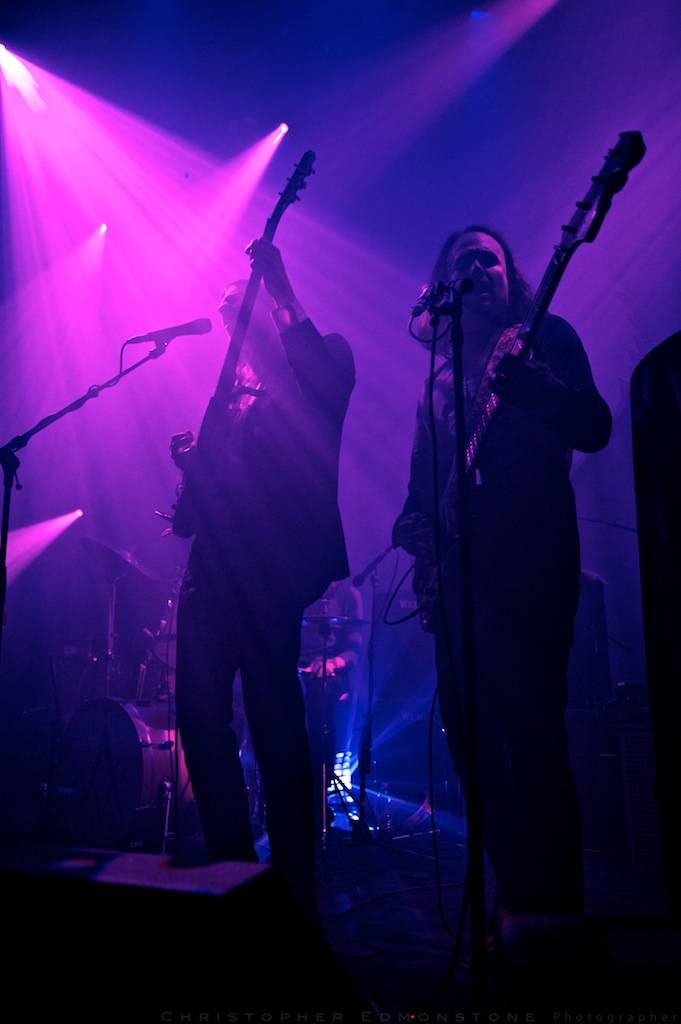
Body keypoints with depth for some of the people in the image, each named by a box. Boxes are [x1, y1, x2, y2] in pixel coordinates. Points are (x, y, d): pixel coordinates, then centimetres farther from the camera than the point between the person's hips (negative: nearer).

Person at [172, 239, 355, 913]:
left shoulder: (318, 362, 8)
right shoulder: (232, 389, 25)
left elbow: (330, 383, -19)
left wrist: (282, 293, -20)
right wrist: (191, 463, 3)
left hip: (270, 569, -7)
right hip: (212, 568, 8)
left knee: (274, 723, -6)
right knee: (200, 714, 7)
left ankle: (293, 884, 8)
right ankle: (230, 866, 22)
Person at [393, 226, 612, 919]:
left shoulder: (545, 338, 8)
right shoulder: (439, 381, 21)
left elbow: (594, 428, -8)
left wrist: (526, 379, -25)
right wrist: (413, 526, 1)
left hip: (530, 567, -6)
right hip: (459, 576, 6)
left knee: (531, 736, -13)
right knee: (471, 737, 7)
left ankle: (556, 908, 1)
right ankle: (516, 894, 23)